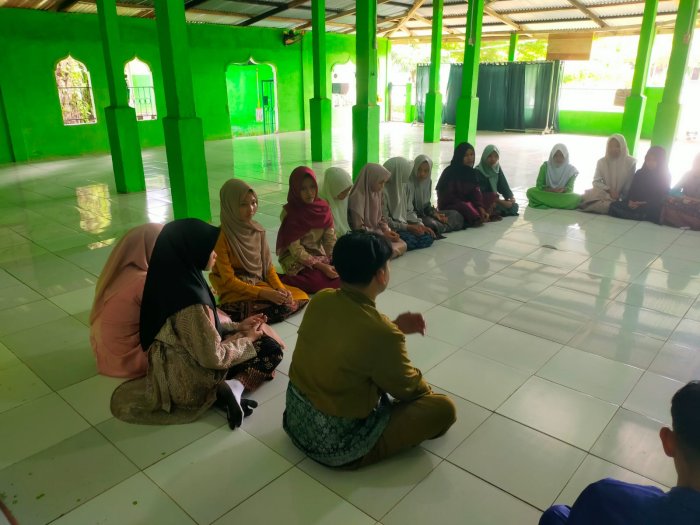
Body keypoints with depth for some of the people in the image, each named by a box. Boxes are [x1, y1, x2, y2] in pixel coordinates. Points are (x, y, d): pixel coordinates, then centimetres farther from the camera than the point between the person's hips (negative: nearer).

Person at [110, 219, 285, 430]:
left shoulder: (174, 280, -5)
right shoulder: (191, 300, -31)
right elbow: (213, 357, -22)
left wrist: (238, 327, 6)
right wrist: (247, 339, -8)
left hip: (179, 366, 7)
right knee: (270, 349, 1)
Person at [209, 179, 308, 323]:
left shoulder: (257, 230, 2)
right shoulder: (221, 237, -18)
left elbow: (268, 266, 6)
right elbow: (229, 281, -18)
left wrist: (280, 288, -13)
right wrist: (264, 293, -24)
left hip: (259, 283, 7)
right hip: (235, 291, -7)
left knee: (301, 296, -6)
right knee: (283, 306, -23)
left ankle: (248, 316, -3)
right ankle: (233, 313, -7)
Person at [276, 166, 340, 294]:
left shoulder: (323, 207, -1)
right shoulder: (289, 213, -16)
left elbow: (330, 240, -2)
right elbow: (296, 250, -19)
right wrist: (322, 267, -24)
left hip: (319, 255, 6)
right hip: (296, 260, -6)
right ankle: (283, 280, -10)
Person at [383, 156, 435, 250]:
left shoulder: (406, 186, 6)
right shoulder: (383, 190, -17)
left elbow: (409, 211, 13)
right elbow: (384, 220, -16)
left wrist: (420, 225, -4)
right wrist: (408, 227, -17)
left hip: (404, 226, 8)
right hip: (390, 229, -8)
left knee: (428, 238, -13)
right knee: (411, 240, -32)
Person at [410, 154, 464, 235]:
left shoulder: (428, 181, 5)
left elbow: (427, 204, 13)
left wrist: (434, 213, -5)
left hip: (424, 214, 8)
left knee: (455, 215, 4)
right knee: (431, 224, -34)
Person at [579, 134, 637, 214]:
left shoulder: (631, 162, 0)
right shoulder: (602, 162, 4)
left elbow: (631, 184, 1)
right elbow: (596, 181, 0)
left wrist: (620, 195, -15)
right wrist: (609, 190, -16)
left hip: (621, 198, -1)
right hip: (605, 194, 1)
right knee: (587, 197, -31)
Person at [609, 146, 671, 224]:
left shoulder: (665, 177, 5)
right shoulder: (639, 173, 19)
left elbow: (662, 199, -3)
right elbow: (631, 190, 13)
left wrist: (645, 204, -20)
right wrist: (630, 201, -11)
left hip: (652, 209, -4)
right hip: (635, 204, 4)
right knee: (614, 206, -28)